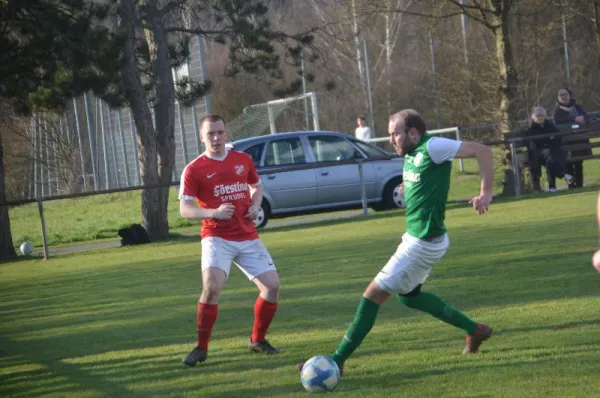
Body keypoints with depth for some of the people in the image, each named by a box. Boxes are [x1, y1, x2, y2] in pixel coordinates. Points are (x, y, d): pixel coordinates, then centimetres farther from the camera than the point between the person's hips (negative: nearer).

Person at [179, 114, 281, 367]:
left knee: (272, 286, -2)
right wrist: (214, 213, -24)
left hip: (248, 238, 5)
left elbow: (257, 186, 24)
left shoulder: (243, 160, 8)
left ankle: (258, 340, 20)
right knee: (211, 288, -25)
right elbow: (185, 209, -7)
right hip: (217, 238, -4)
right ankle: (201, 348, -8)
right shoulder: (194, 170, -5)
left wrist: (255, 205, 2)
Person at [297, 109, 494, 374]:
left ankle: (337, 360, 2)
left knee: (374, 293, -6)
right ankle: (474, 330, 30)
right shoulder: (411, 155, 7)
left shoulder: (432, 147, -19)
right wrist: (408, 188, 7)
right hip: (416, 236, 11)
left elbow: (482, 151, -18)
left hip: (423, 242, -11)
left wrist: (486, 193, -21)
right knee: (408, 294, 27)